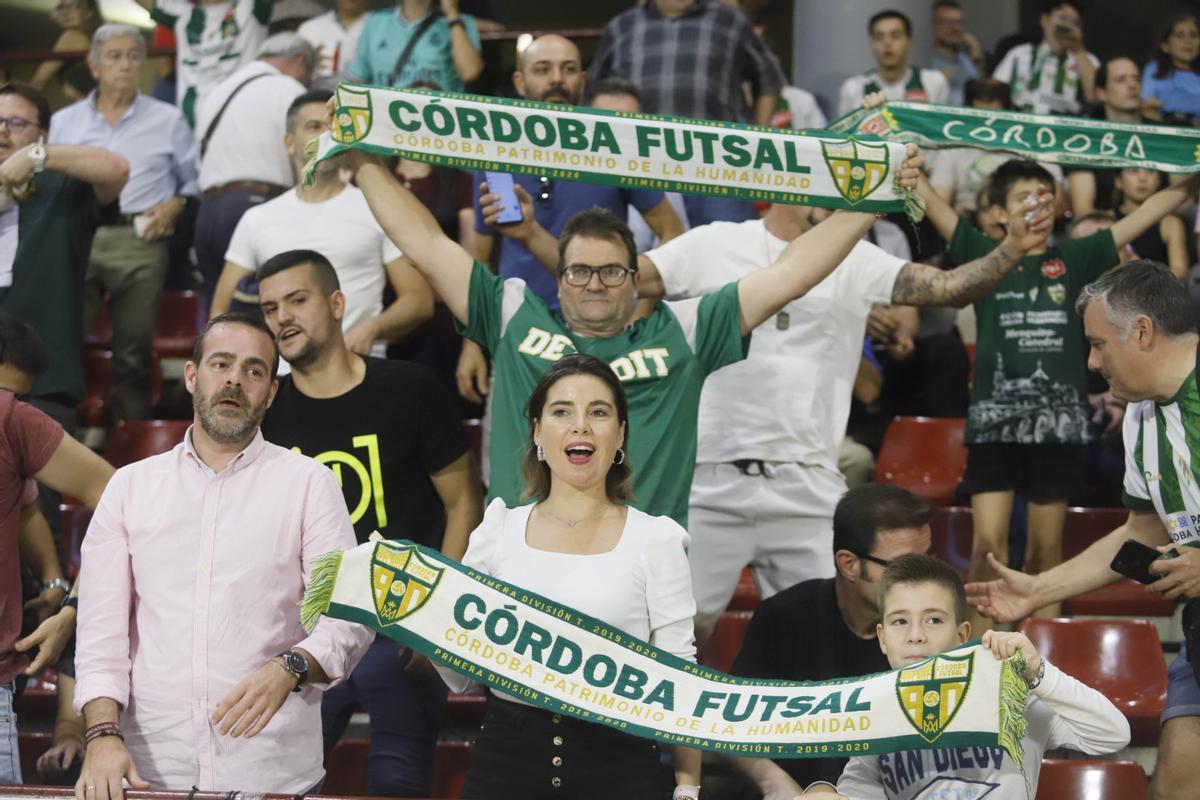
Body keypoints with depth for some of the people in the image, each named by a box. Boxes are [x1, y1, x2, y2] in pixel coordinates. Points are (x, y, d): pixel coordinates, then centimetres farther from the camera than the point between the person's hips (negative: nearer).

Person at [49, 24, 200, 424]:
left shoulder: (167, 120, 11)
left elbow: (193, 178, 15)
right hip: (75, 240, 1)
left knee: (133, 350, 2)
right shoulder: (63, 122, 15)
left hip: (139, 241, -1)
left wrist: (174, 206, -3)